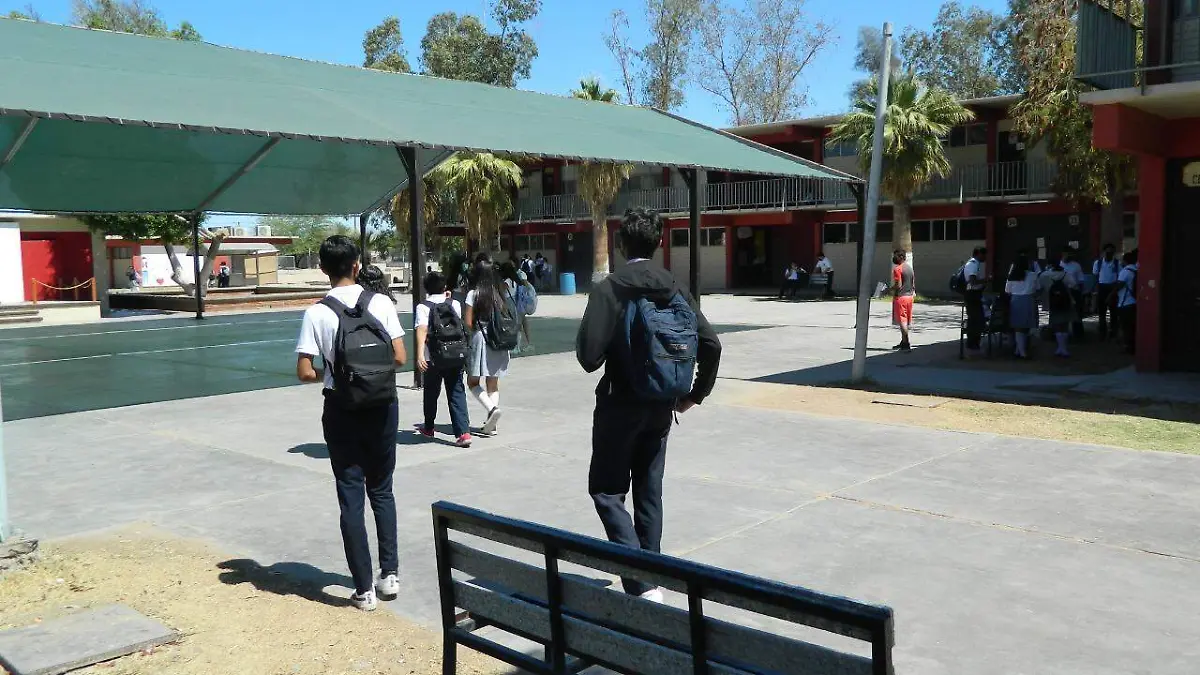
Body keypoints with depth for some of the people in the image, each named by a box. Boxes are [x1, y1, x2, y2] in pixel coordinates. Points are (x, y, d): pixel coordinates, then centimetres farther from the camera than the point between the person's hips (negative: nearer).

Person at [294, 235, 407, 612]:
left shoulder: (317, 313, -9)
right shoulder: (381, 303, -4)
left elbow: (304, 373, -11)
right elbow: (399, 358, -5)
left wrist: (327, 375, 9)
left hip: (342, 412, -2)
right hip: (382, 408, 2)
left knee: (351, 498, 6)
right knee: (382, 491, 18)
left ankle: (364, 589, 10)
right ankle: (390, 573, 19)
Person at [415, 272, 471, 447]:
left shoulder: (423, 307, -5)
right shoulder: (455, 304, 6)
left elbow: (422, 330, -20)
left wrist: (420, 354, -28)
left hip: (434, 358, -2)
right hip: (456, 357, 2)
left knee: (431, 393, 17)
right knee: (457, 393, 4)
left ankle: (428, 428, 35)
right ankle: (464, 432, -10)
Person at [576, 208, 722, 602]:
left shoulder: (609, 290, -14)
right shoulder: (675, 290, 2)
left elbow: (589, 355, -21)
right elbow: (710, 344, -2)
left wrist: (593, 352, 3)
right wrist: (695, 394, 9)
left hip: (620, 405, -5)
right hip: (660, 407, 5)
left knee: (607, 492, 4)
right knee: (649, 492, 16)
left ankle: (641, 584, -7)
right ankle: (651, 577, 24)